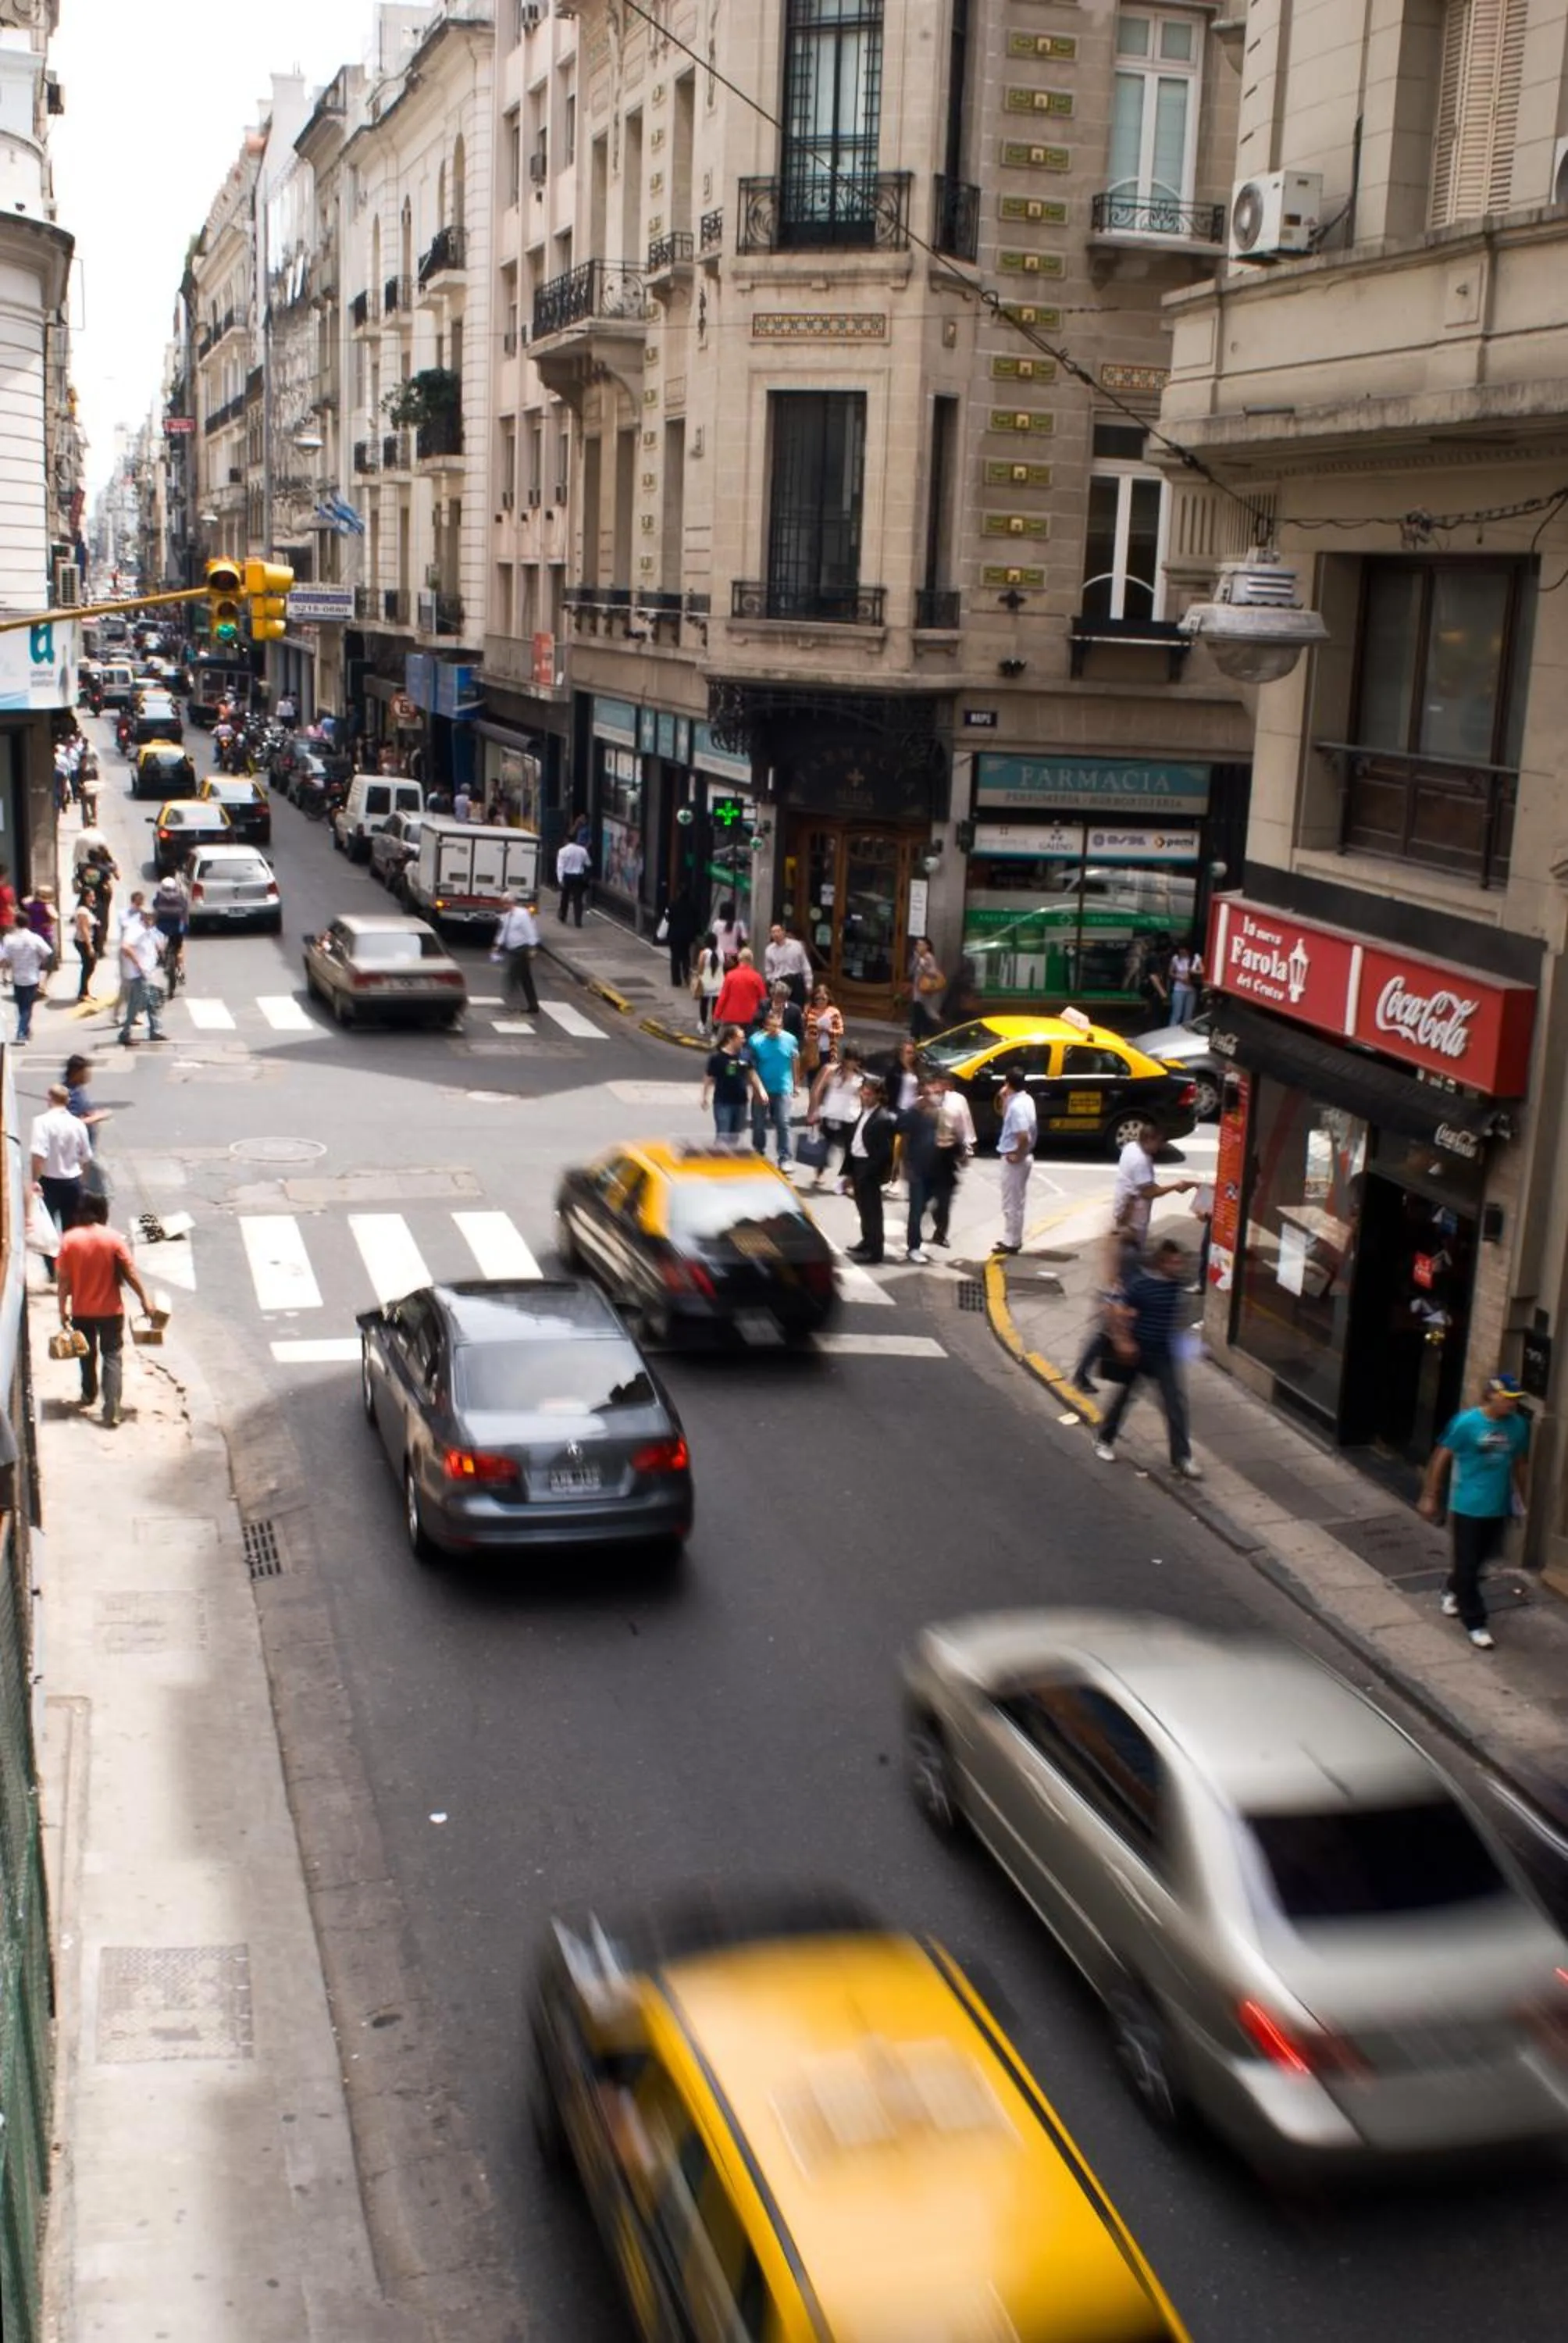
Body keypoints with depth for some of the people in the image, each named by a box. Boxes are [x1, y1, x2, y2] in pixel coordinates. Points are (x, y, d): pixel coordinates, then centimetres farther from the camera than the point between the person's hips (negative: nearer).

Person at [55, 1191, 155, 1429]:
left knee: (87, 1353, 24)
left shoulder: (69, 1239, -9)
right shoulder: (114, 1238, -13)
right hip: (111, 1310, -2)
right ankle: (111, 1409, -7)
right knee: (112, 1356, 3)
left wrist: (63, 1309, 2)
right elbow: (130, 1274, -11)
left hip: (81, 1310, 2)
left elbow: (63, 1279, -7)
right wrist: (145, 1299, -1)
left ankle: (88, 1394, 42)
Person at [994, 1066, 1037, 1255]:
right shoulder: (1025, 1100, 6)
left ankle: (1011, 1243, 6)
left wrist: (1016, 1155, -17)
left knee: (1011, 1203, 0)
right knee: (1015, 1202, 18)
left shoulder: (1016, 1105, -23)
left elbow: (1023, 1136, -31)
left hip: (1013, 1159, -10)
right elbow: (1006, 1118, 21)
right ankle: (1013, 1239, 26)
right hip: (1024, 1156, 10)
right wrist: (1006, 1099, 7)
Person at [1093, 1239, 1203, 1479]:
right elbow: (1118, 1311, -20)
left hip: (1164, 1353, 4)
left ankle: (1181, 1458, 3)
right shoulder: (1141, 1283, -22)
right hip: (1137, 1351, -4)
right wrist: (1123, 1341, -24)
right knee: (1124, 1396, 14)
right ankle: (1105, 1441, 35)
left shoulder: (1176, 1283, -4)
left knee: (1176, 1403, -1)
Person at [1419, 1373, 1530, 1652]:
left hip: (1499, 1507, 5)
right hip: (1468, 1506, -5)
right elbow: (1441, 1458, -9)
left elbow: (1518, 1464, 12)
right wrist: (1430, 1497, -6)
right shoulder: (1467, 1422, -17)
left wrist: (1521, 1500, 16)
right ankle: (1475, 1624, 12)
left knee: (1481, 1559, 20)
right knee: (1468, 1565, 1)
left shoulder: (1518, 1426, -3)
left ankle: (1453, 1591, 48)